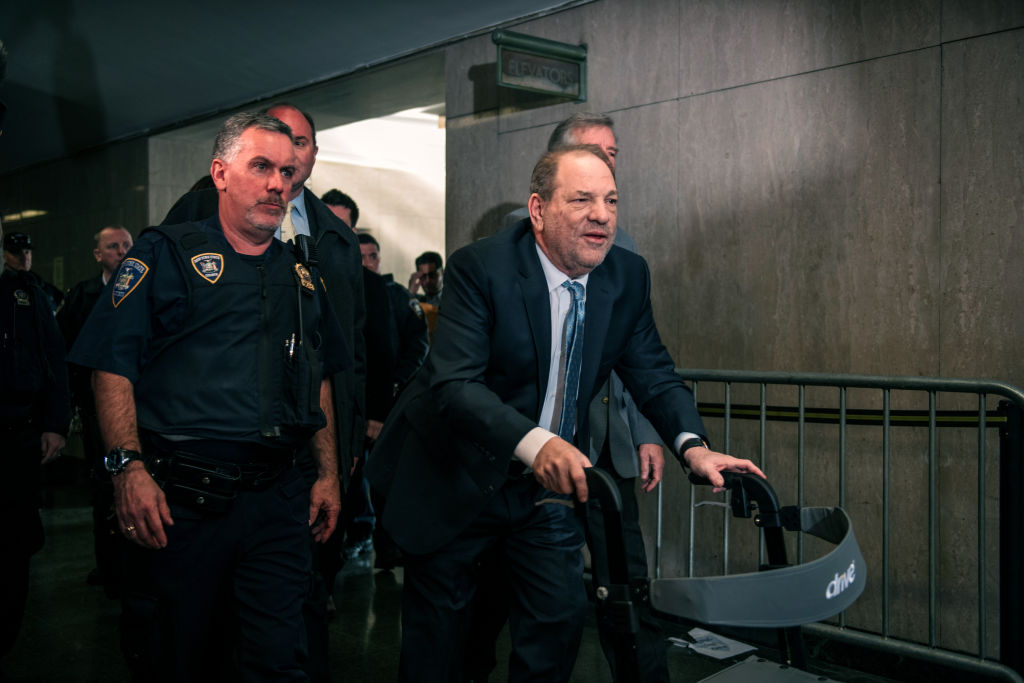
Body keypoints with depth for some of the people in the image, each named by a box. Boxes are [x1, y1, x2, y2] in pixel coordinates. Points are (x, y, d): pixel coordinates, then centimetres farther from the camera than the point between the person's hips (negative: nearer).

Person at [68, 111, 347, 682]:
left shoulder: (302, 271, 15)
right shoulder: (167, 254, 0)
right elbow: (112, 366, -7)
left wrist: (329, 474, 13)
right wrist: (129, 468, -17)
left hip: (278, 501, 4)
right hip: (180, 500, -3)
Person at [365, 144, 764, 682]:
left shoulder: (629, 277, -4)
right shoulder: (479, 268, -22)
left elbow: (653, 374, 0)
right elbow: (452, 383, -31)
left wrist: (692, 445, -20)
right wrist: (533, 442, -47)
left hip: (553, 477, 4)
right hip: (456, 478, -4)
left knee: (561, 615, 7)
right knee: (436, 639, 11)